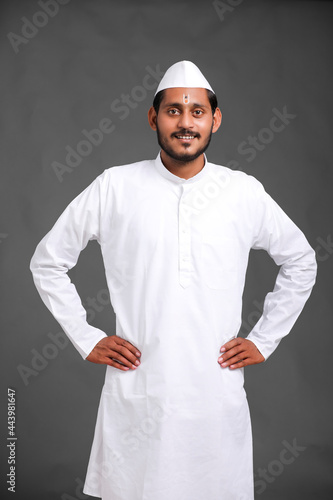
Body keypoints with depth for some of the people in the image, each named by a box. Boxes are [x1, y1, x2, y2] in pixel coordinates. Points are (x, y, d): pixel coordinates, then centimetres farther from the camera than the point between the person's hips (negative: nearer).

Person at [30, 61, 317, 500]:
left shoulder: (244, 193, 2)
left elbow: (300, 261, 17)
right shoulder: (114, 188, -1)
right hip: (136, 398, 0)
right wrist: (86, 339, 3)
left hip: (217, 398, 1)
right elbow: (48, 262, 8)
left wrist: (264, 340, 10)